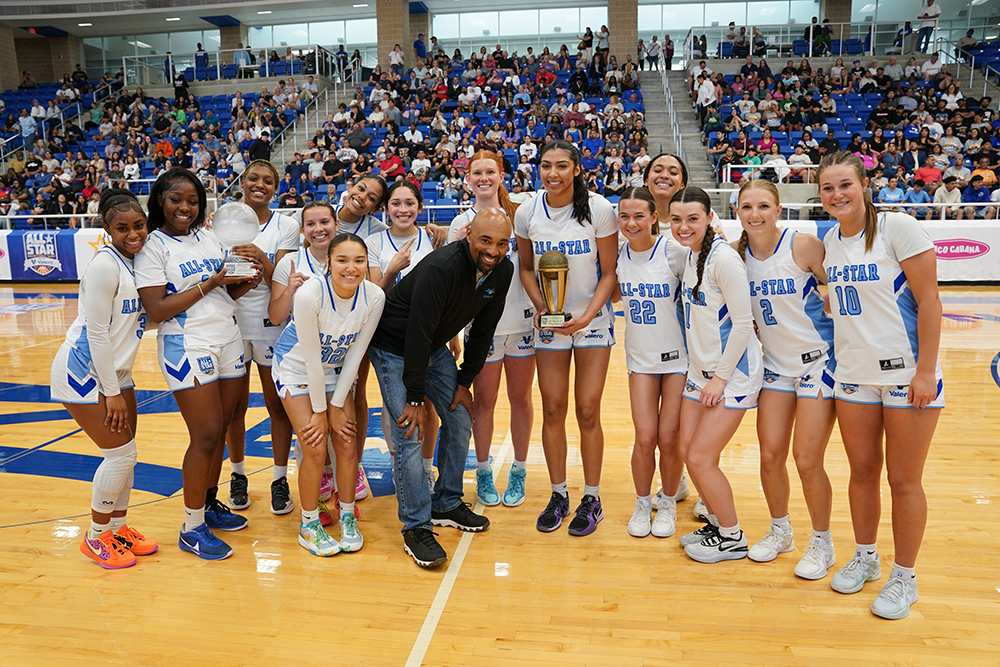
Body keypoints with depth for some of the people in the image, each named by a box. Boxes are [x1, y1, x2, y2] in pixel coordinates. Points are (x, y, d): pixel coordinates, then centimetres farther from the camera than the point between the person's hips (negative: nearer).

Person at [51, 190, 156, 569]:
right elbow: (95, 332, -20)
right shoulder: (105, 265, -19)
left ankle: (118, 528, 27)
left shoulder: (139, 260, 4)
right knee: (121, 453, -5)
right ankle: (96, 538, 14)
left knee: (124, 453, 10)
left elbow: (142, 317, 10)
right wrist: (112, 392, -17)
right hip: (84, 372, -8)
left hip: (115, 370, 8)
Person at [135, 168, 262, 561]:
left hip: (228, 341, 7)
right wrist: (209, 284, -16)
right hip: (186, 347, -6)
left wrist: (245, 283, -4)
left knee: (219, 430, 10)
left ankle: (210, 504, 28)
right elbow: (157, 310, -14)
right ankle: (192, 529, 10)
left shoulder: (207, 239, 14)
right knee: (205, 436, -6)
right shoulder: (152, 247, -6)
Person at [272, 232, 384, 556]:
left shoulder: (374, 297, -21)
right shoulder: (309, 293, -32)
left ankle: (347, 517, 20)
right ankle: (309, 525, 12)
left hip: (335, 369, 3)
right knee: (315, 448, -9)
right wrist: (320, 411, -16)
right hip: (296, 368, -3)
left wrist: (336, 406, -9)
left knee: (346, 443, -2)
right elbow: (311, 359, -24)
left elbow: (355, 354, -12)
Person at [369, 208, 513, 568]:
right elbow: (417, 333, -30)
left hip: (436, 348, 7)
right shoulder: (440, 268, -33)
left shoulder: (502, 271, -11)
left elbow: (483, 329, -1)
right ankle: (416, 529, 2)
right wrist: (415, 399, -25)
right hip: (394, 347, -7)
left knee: (460, 422, 8)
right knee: (409, 434, -11)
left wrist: (465, 382, 0)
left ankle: (447, 505, 26)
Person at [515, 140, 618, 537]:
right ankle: (558, 495, 23)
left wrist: (588, 315, -19)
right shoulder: (527, 214, -4)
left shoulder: (599, 209, -11)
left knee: (587, 413, -1)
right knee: (553, 411, 4)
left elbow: (609, 272, -6)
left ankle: (591, 499, 17)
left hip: (593, 321, -2)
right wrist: (540, 306, -9)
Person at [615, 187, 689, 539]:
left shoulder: (674, 251, -13)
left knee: (669, 439, 0)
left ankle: (668, 502, 27)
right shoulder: (618, 254, -1)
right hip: (640, 356, 3)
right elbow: (614, 292, 14)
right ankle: (642, 503, 23)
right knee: (645, 438, -3)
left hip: (678, 355, -2)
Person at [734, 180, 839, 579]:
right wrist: (756, 330, 2)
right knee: (770, 456, 4)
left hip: (819, 361, -4)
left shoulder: (803, 246, -16)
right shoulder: (738, 254, -1)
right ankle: (780, 531, 29)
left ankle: (822, 542, 20)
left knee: (807, 460, -4)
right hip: (776, 364, 4)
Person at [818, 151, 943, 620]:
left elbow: (929, 302, -13)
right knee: (862, 471, 14)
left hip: (907, 373, -5)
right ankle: (864, 558, 33)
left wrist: (926, 371, -16)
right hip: (853, 372, 5)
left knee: (904, 480, 5)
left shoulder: (897, 227, -12)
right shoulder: (829, 240, 7)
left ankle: (904, 577, 22)